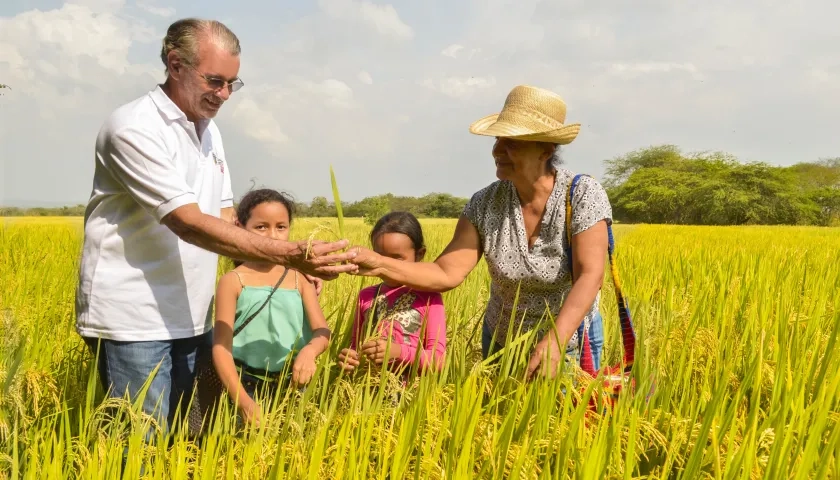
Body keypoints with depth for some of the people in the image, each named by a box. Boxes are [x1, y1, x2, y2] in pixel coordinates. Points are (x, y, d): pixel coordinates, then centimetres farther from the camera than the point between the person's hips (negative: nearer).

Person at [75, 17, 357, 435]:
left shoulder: (209, 130, 10)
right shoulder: (135, 129, -17)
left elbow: (224, 221, 12)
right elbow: (190, 224, -25)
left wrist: (297, 261, -3)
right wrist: (288, 253, -32)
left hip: (190, 320, 8)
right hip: (133, 322, -8)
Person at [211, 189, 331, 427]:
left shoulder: (300, 278, 4)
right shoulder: (233, 281, -6)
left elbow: (322, 330, -4)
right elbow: (221, 347, -9)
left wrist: (309, 351, -27)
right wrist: (243, 400, -20)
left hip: (291, 387, 3)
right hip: (246, 385, -2)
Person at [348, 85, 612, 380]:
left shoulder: (584, 196, -20)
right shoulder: (484, 204, -12)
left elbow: (590, 277, -29)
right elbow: (447, 273, -17)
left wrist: (555, 340, -43)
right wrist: (379, 264, -32)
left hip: (571, 345, -3)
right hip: (502, 344, 4)